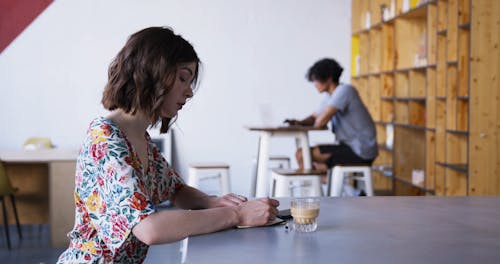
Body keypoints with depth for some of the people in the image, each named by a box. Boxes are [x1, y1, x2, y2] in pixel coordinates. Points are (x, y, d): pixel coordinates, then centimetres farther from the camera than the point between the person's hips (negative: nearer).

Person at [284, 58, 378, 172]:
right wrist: (299, 122, -4)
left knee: (302, 154, -12)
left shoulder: (344, 90, -16)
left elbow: (321, 121, -22)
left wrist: (316, 122, 2)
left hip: (360, 151, -10)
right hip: (350, 147, 10)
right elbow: (314, 118, 18)